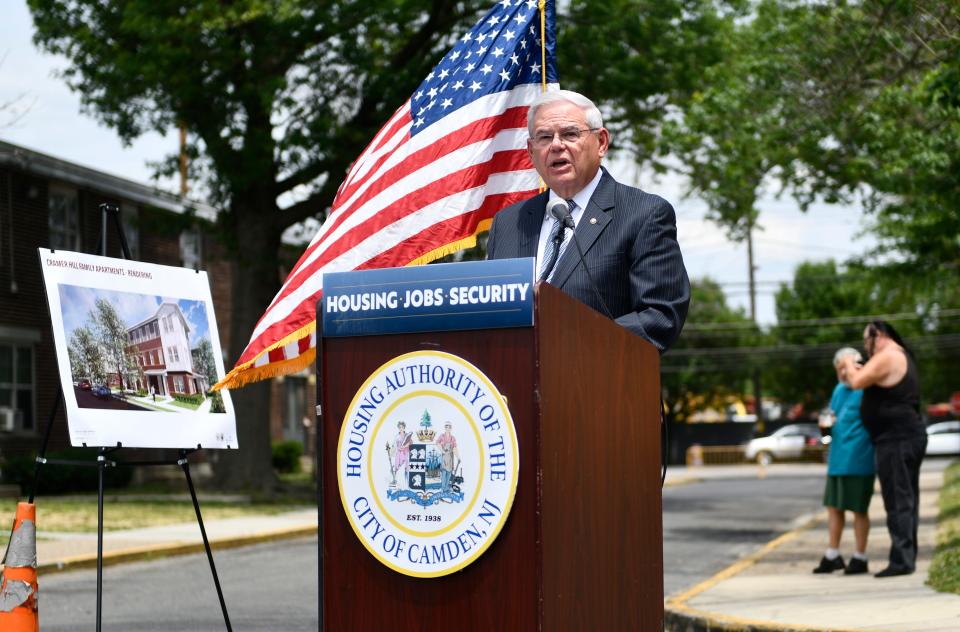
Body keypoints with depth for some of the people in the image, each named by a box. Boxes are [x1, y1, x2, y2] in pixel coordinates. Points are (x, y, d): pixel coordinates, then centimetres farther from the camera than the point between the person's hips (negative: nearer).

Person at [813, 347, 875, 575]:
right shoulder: (839, 390, 15)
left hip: (858, 460, -8)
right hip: (837, 460, 8)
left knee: (858, 509, 0)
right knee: (833, 506, 12)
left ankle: (860, 558, 10)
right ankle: (832, 556, 21)